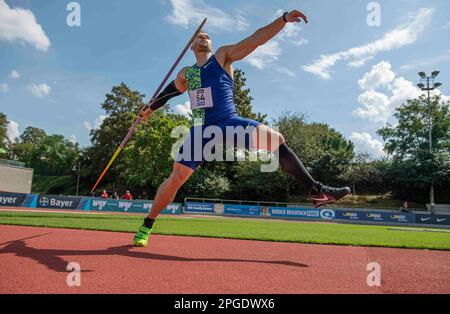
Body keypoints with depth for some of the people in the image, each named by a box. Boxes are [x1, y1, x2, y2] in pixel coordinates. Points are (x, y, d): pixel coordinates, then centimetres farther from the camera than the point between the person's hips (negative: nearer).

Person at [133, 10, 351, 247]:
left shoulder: (223, 56, 11)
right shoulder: (185, 74, 20)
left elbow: (256, 39, 2)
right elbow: (169, 91, 39)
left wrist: (284, 18, -8)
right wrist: (150, 109, 46)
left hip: (230, 124, -1)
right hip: (201, 130, 2)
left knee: (277, 140, -20)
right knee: (177, 177, -7)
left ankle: (315, 190, -12)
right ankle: (147, 226, 9)